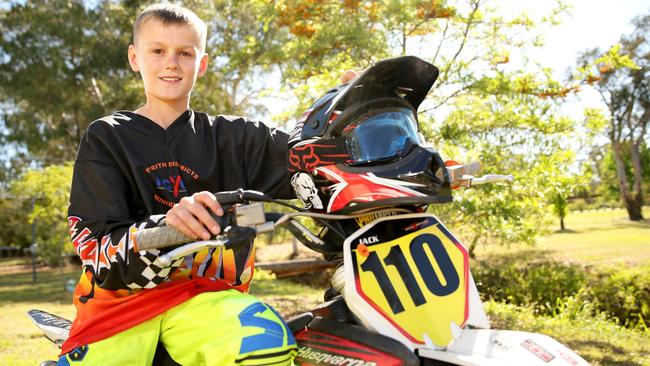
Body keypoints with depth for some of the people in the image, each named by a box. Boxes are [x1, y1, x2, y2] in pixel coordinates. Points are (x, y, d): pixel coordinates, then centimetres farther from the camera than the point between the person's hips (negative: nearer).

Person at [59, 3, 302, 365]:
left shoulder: (232, 136, 13)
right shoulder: (105, 138, 8)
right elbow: (93, 242, -4)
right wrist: (163, 230, -24)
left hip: (204, 294, 0)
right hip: (122, 295, 1)